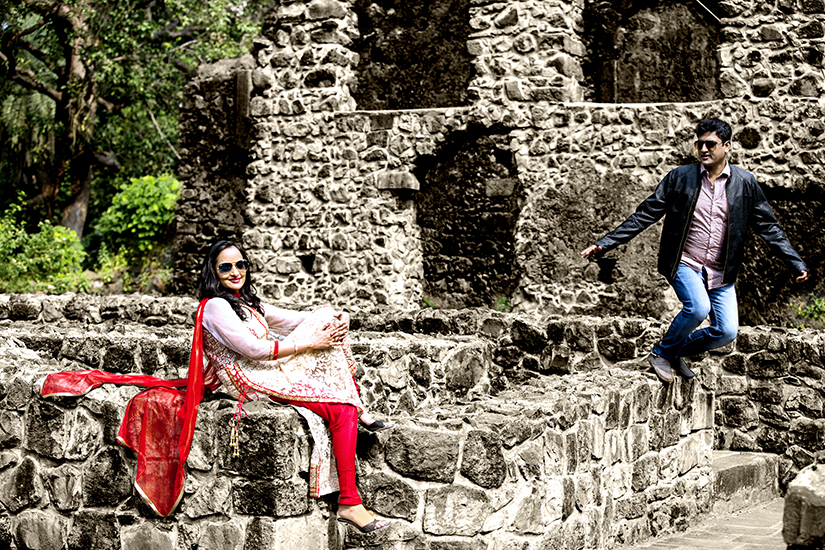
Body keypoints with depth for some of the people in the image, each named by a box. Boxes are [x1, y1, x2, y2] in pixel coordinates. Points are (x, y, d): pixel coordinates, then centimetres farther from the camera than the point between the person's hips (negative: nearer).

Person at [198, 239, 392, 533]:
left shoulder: (247, 302, 20)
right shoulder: (215, 307, -11)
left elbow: (293, 319, 16)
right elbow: (254, 349, -19)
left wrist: (339, 319, -2)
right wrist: (310, 344, -15)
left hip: (272, 367, 10)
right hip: (252, 381, -10)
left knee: (329, 316, 1)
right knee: (340, 411, -20)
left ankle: (357, 407, -2)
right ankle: (349, 503, -21)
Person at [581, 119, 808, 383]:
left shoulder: (745, 183, 0)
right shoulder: (679, 178, -3)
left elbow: (768, 228, 7)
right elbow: (645, 215, -1)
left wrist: (796, 264, 3)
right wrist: (605, 243, -7)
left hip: (721, 272, 3)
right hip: (684, 263, -3)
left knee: (727, 331, -8)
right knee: (698, 307, -29)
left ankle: (677, 352, 20)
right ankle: (661, 353, -3)